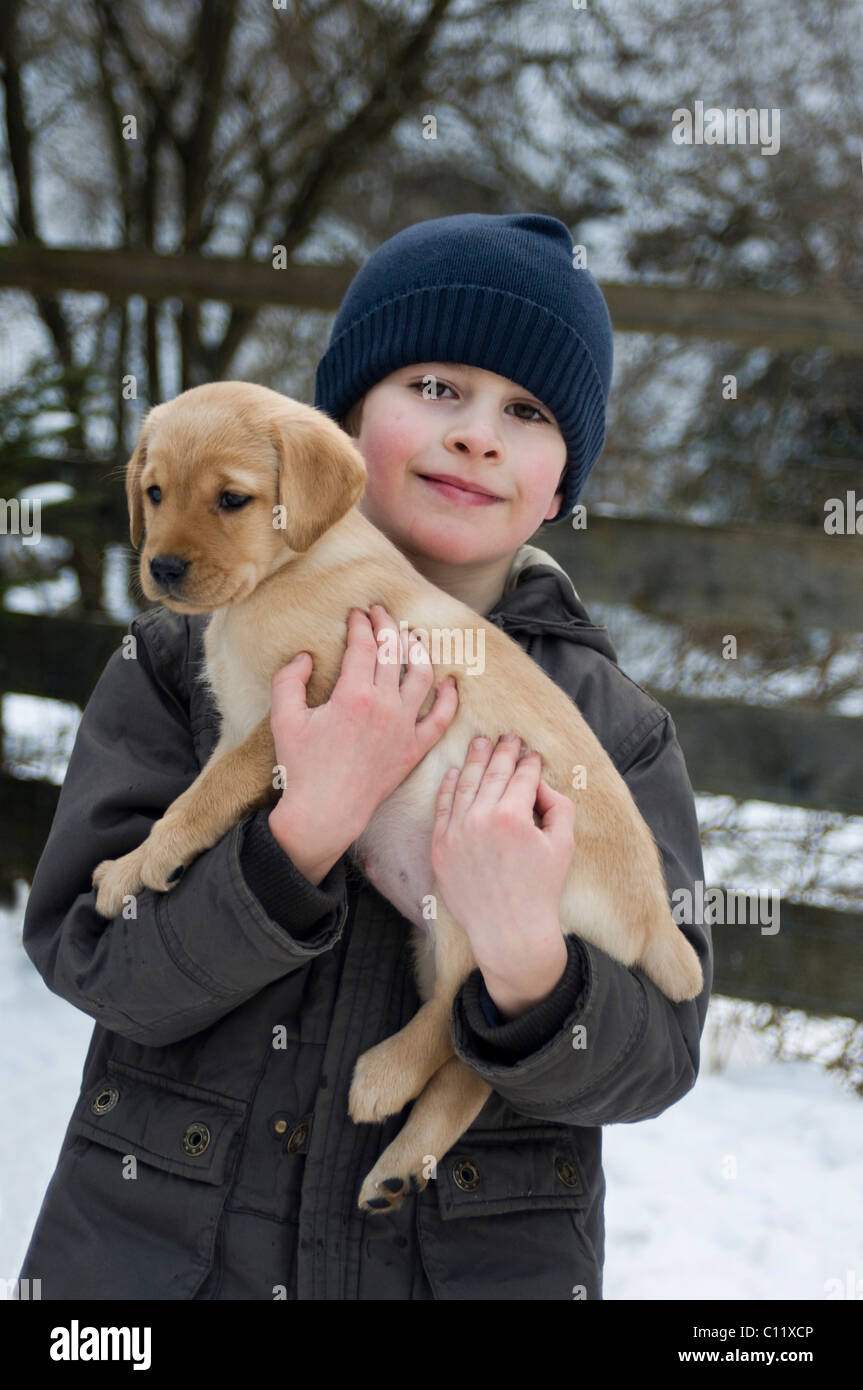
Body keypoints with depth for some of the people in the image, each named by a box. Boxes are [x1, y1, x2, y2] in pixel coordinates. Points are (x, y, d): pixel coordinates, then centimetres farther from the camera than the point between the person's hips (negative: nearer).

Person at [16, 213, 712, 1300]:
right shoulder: (186, 659, -5)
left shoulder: (615, 729, -3)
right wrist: (306, 831, -27)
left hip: (485, 1257, 1)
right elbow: (96, 962, -13)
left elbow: (651, 1060, -8)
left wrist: (526, 967, -28)